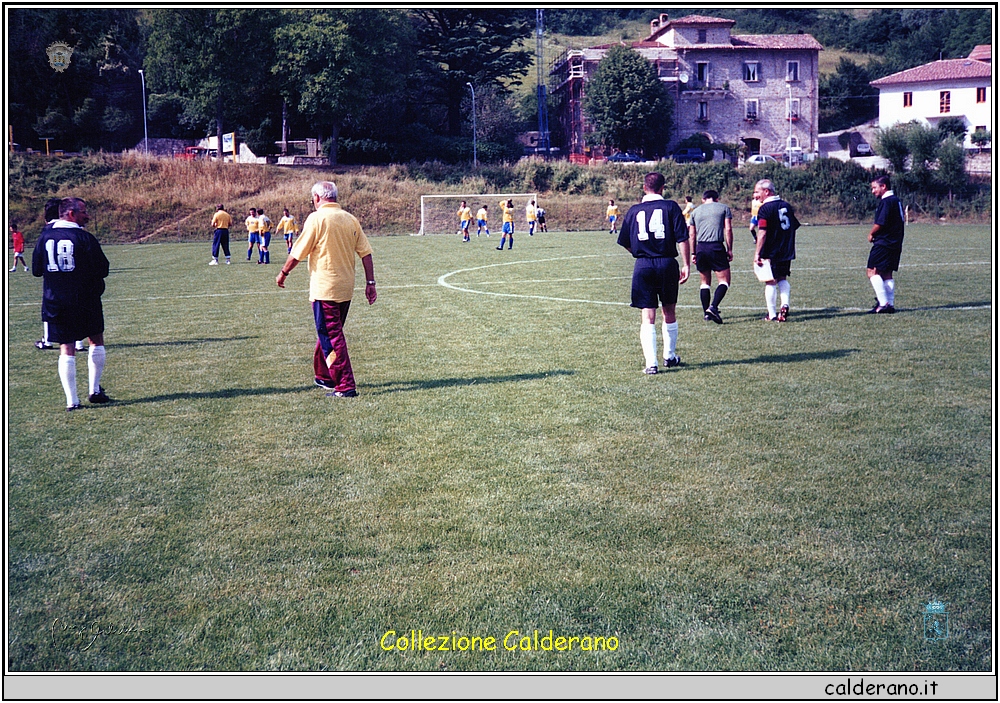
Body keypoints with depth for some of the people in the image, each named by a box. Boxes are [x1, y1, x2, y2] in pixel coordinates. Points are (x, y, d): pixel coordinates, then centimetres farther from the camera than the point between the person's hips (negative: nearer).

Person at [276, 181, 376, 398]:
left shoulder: (317, 218, -10)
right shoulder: (351, 219, 6)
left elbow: (298, 252, -7)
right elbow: (366, 253, 4)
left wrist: (283, 273, 8)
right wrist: (370, 283, 9)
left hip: (324, 289, -7)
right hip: (346, 289, 7)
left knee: (331, 337, -3)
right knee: (328, 333, 21)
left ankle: (345, 386, -7)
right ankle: (324, 376, 33)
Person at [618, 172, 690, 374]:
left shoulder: (634, 210, 6)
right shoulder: (671, 207, 0)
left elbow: (625, 243, 11)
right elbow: (682, 238, -7)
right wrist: (686, 265, -1)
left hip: (643, 266, 1)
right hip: (667, 263, -1)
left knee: (648, 317, 2)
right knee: (669, 313, 16)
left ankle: (651, 363, -4)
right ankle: (670, 356, 29)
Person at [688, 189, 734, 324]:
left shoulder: (696, 211, 17)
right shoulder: (724, 208, 8)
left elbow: (692, 234, 17)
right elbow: (728, 229, 1)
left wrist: (693, 253, 22)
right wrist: (729, 249, 4)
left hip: (700, 247, 4)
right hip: (716, 247, -4)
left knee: (705, 282, 14)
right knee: (724, 280, 0)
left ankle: (707, 313, 12)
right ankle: (713, 307, -20)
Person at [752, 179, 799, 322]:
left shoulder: (765, 208, -13)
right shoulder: (786, 206, 9)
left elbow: (762, 233, -20)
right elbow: (794, 226, 17)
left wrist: (757, 253, -16)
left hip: (770, 253, -6)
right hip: (786, 252, 7)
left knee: (770, 282, 2)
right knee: (782, 279, 19)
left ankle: (772, 314, 6)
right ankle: (785, 304, -1)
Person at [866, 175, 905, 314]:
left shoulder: (886, 202, -14)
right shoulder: (896, 201, 17)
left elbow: (880, 223, -20)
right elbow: (900, 221, 21)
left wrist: (871, 234, -3)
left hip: (883, 243, -10)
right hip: (895, 244, 10)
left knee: (872, 271, -10)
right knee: (887, 274, 13)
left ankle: (883, 303, -15)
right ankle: (890, 304, 11)